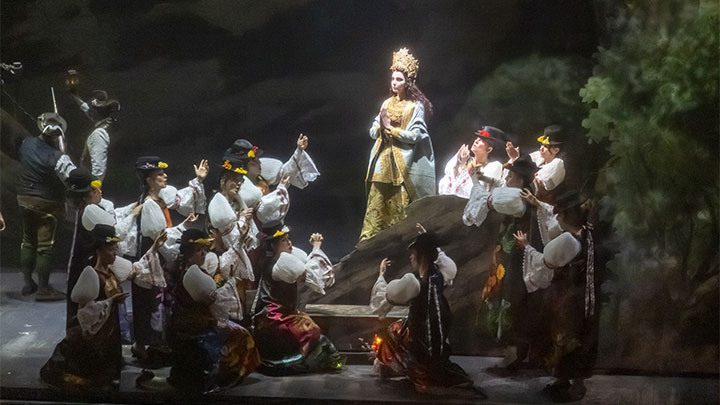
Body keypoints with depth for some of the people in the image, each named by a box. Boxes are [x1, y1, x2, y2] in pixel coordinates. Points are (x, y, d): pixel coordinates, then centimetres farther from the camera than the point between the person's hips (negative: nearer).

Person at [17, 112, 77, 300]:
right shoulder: (57, 157, -24)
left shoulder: (27, 143, -6)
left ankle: (28, 283, 27)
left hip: (24, 198, 6)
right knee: (45, 246, 1)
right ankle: (43, 289, 5)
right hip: (47, 203, -6)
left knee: (28, 240, 19)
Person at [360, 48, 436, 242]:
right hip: (383, 160, 5)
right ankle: (369, 238, 1)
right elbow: (373, 132, 14)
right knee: (377, 203, 1)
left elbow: (414, 135, -11)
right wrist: (381, 125, -7)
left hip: (403, 161, -5)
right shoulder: (387, 103, 14)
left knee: (400, 204, -5)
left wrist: (391, 128, -11)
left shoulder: (416, 106, -3)